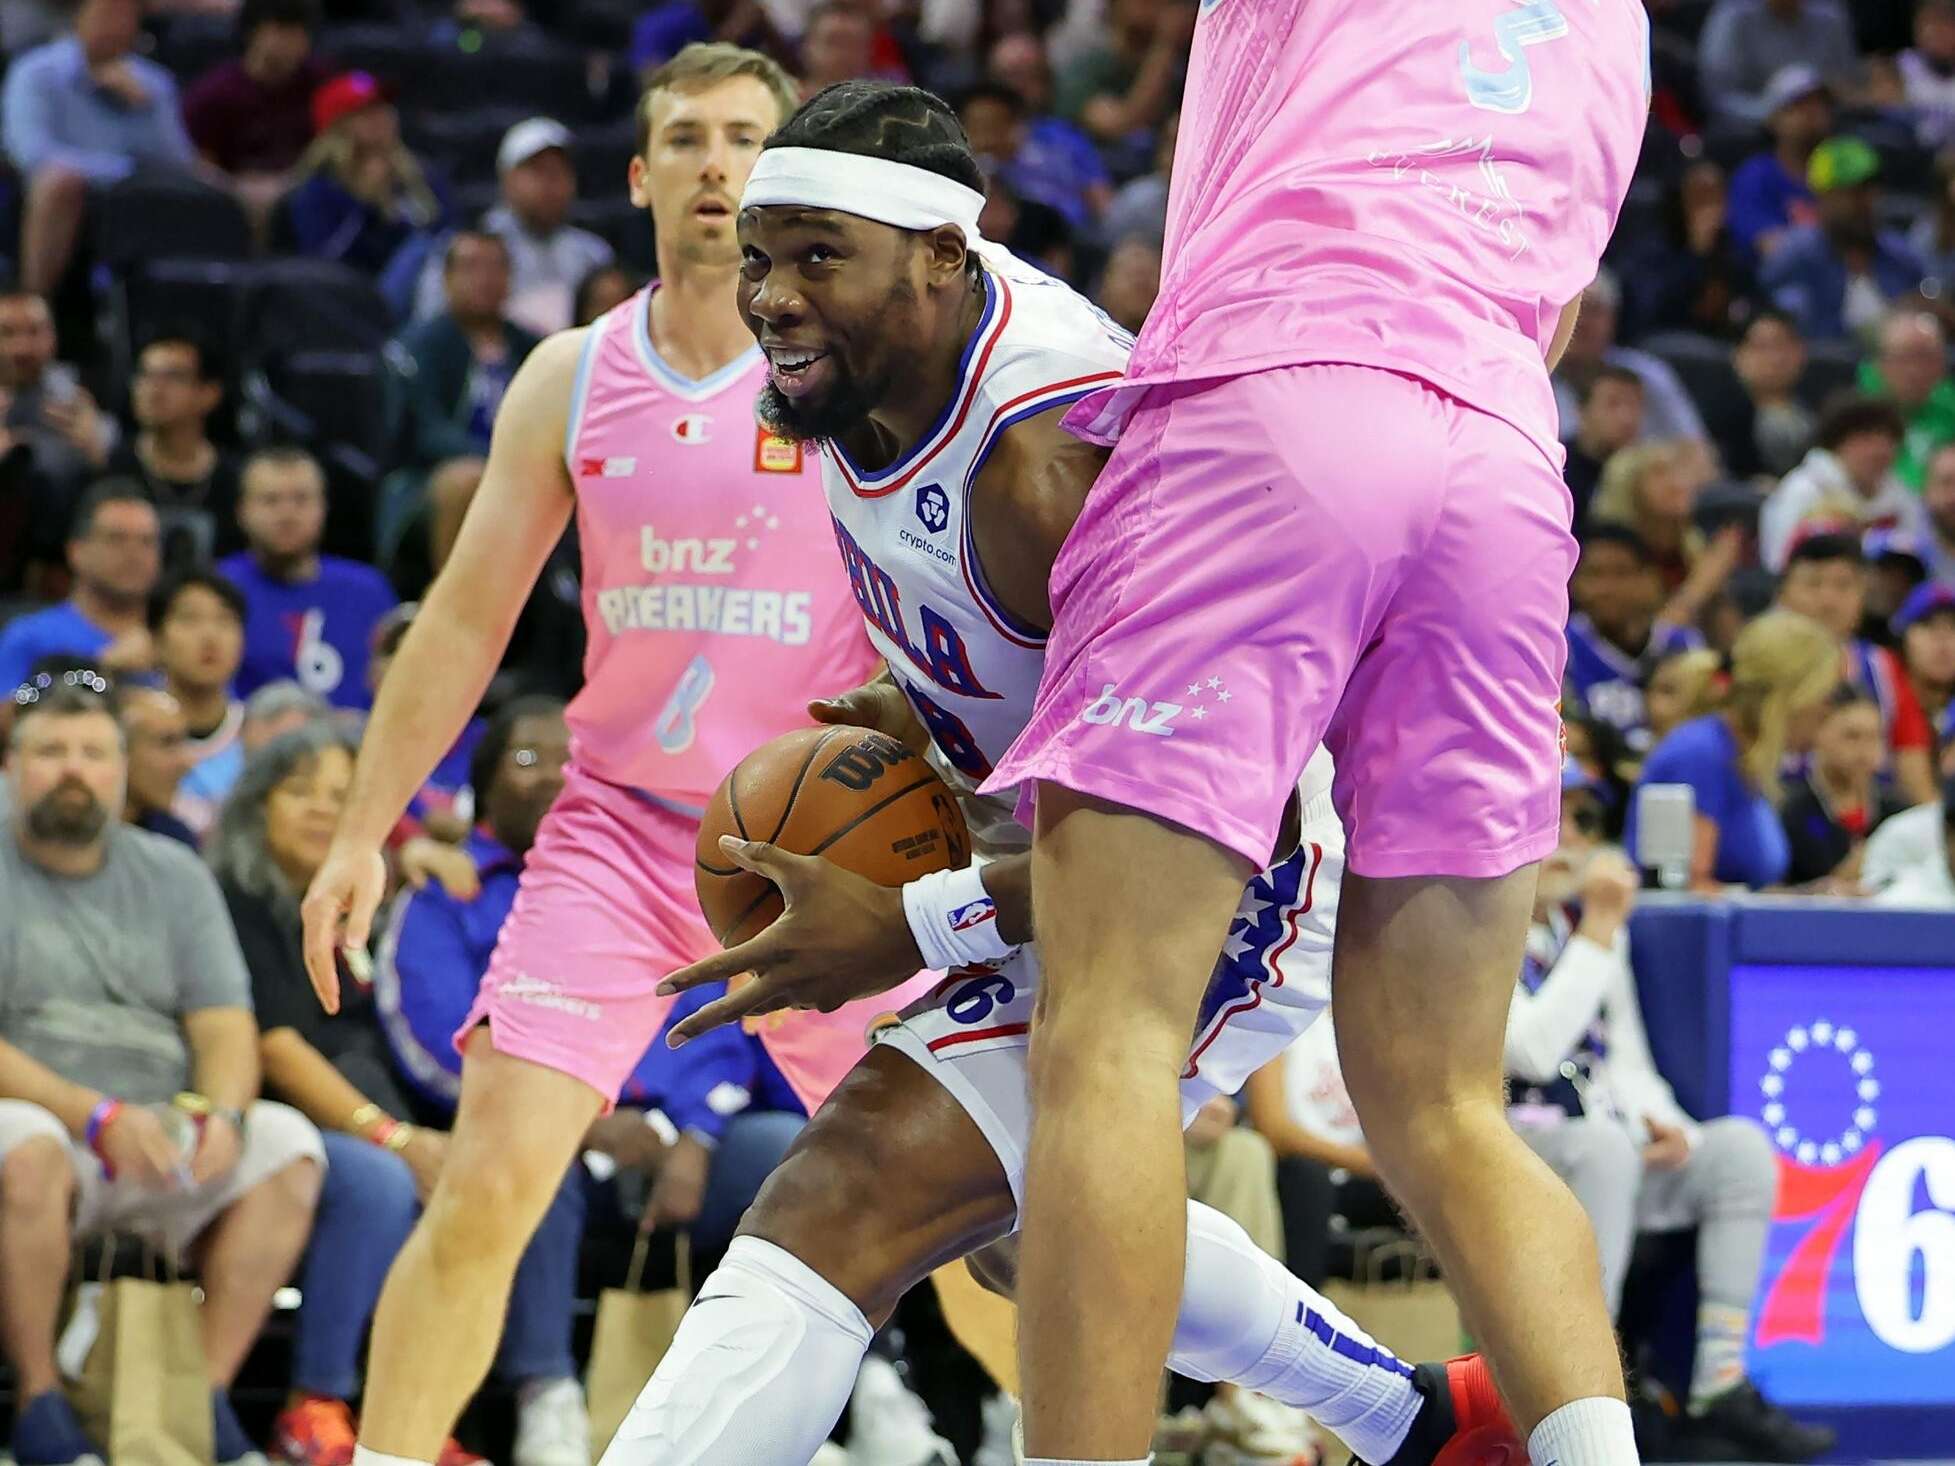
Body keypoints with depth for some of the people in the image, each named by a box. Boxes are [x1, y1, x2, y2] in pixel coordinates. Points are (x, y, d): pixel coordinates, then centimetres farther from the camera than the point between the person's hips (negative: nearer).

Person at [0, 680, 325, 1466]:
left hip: (161, 1145, 4)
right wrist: (97, 1117, -23)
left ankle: (207, 1394, -18)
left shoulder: (172, 874, 14)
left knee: (287, 1147, -22)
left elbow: (225, 1025, 6)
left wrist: (223, 1116, -17)